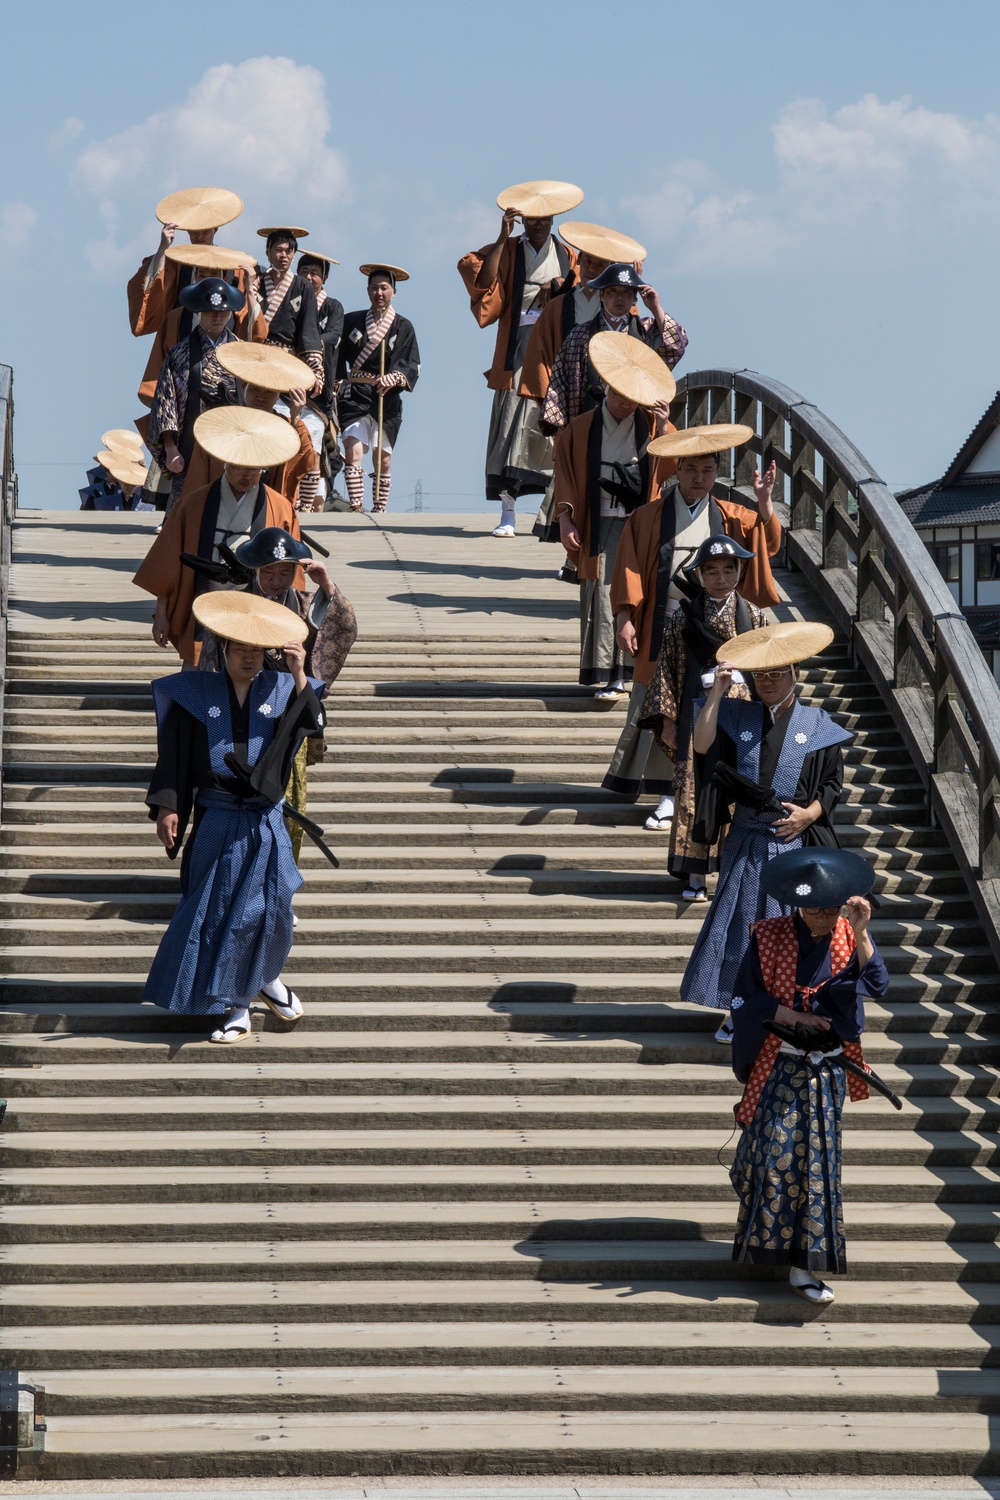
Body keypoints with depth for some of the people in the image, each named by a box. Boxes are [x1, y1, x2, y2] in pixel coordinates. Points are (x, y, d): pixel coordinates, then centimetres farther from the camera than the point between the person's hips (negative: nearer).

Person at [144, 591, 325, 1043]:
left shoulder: (280, 689, 3)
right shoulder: (197, 692, 0)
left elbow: (311, 724, -15)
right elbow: (173, 755, 1)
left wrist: (299, 677, -25)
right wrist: (167, 807, -5)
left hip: (265, 822, 1)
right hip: (216, 820, -1)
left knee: (268, 907, 3)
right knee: (218, 911, 0)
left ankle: (268, 977, 31)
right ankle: (237, 1008, 9)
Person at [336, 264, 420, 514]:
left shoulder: (403, 327, 7)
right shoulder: (352, 322, 10)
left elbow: (412, 368, -1)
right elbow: (338, 359, 10)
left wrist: (393, 378, -20)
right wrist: (338, 388, -2)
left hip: (387, 399, 0)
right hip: (355, 397, 0)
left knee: (383, 460, 4)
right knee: (353, 453, -16)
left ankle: (379, 510, 13)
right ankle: (356, 508, -21)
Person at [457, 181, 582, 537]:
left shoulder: (568, 256, 14)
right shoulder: (507, 251, 5)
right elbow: (483, 280, -12)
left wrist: (562, 285, -2)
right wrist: (503, 238, -13)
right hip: (518, 352, -2)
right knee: (512, 427, -9)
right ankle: (508, 516, -10)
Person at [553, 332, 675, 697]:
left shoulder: (652, 424, 7)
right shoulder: (582, 430, 7)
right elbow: (565, 475, 8)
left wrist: (662, 431, -18)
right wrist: (565, 519, -1)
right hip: (601, 527, 0)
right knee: (603, 597, -7)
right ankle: (609, 676, -6)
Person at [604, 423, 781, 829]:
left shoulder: (732, 518, 8)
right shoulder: (649, 518, 2)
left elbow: (768, 546, 0)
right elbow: (630, 570, 0)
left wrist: (764, 503, -13)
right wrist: (625, 617, -8)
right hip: (664, 631, -1)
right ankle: (669, 796, 6)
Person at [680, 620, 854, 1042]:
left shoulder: (817, 725, 1)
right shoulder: (738, 718, 3)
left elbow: (833, 782, 5)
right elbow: (702, 744, -14)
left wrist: (810, 813, -13)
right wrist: (718, 690, -15)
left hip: (795, 843, -2)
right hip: (746, 844, 2)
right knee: (740, 923, 5)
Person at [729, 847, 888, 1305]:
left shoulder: (847, 936, -4)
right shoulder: (769, 937, -8)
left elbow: (875, 984, -18)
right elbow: (747, 999, -6)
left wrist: (860, 935, -30)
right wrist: (795, 1017, -15)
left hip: (828, 1069, 2)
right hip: (778, 1066, -2)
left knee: (817, 1161, 3)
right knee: (773, 1153, -3)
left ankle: (804, 1266, 8)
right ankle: (764, 1242, 21)